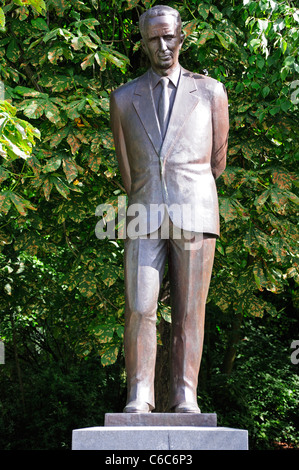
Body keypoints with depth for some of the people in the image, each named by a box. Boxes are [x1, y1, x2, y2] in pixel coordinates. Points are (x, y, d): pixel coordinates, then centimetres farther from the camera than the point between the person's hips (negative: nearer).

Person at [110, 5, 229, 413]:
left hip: (194, 215, -1)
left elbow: (217, 161, 16)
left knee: (190, 312, -1)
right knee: (139, 309, -8)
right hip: (144, 218, 1)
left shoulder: (211, 92, 10)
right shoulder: (123, 99, 13)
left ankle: (185, 399, 3)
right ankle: (139, 399, -2)